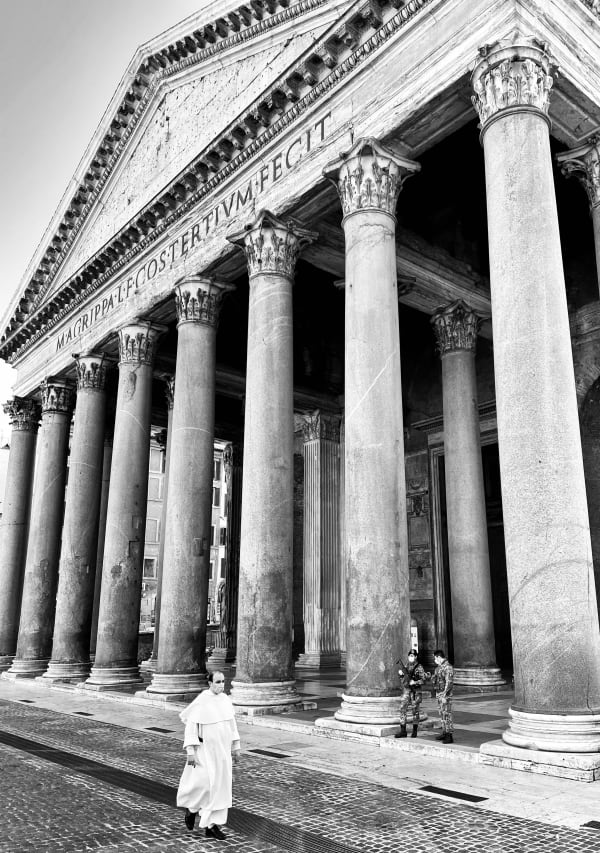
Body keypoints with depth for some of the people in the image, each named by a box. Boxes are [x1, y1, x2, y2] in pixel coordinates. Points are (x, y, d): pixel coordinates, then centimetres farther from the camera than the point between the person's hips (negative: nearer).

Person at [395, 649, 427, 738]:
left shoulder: (419, 668, -7)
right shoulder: (406, 666, 8)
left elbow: (424, 679, -11)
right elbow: (403, 677, 21)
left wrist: (415, 682, -22)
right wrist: (400, 673, 0)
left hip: (415, 691, -4)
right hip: (406, 690, 4)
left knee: (415, 711, 5)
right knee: (402, 709, -2)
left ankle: (414, 731, 17)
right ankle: (403, 731, 3)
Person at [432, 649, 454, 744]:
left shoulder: (448, 667, -18)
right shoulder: (439, 666, 12)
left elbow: (449, 683, -21)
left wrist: (444, 695, -22)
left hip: (445, 694, -9)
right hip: (439, 693, 9)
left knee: (447, 714, -6)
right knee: (442, 714, 15)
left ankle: (449, 736, -3)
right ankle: (444, 733, 24)